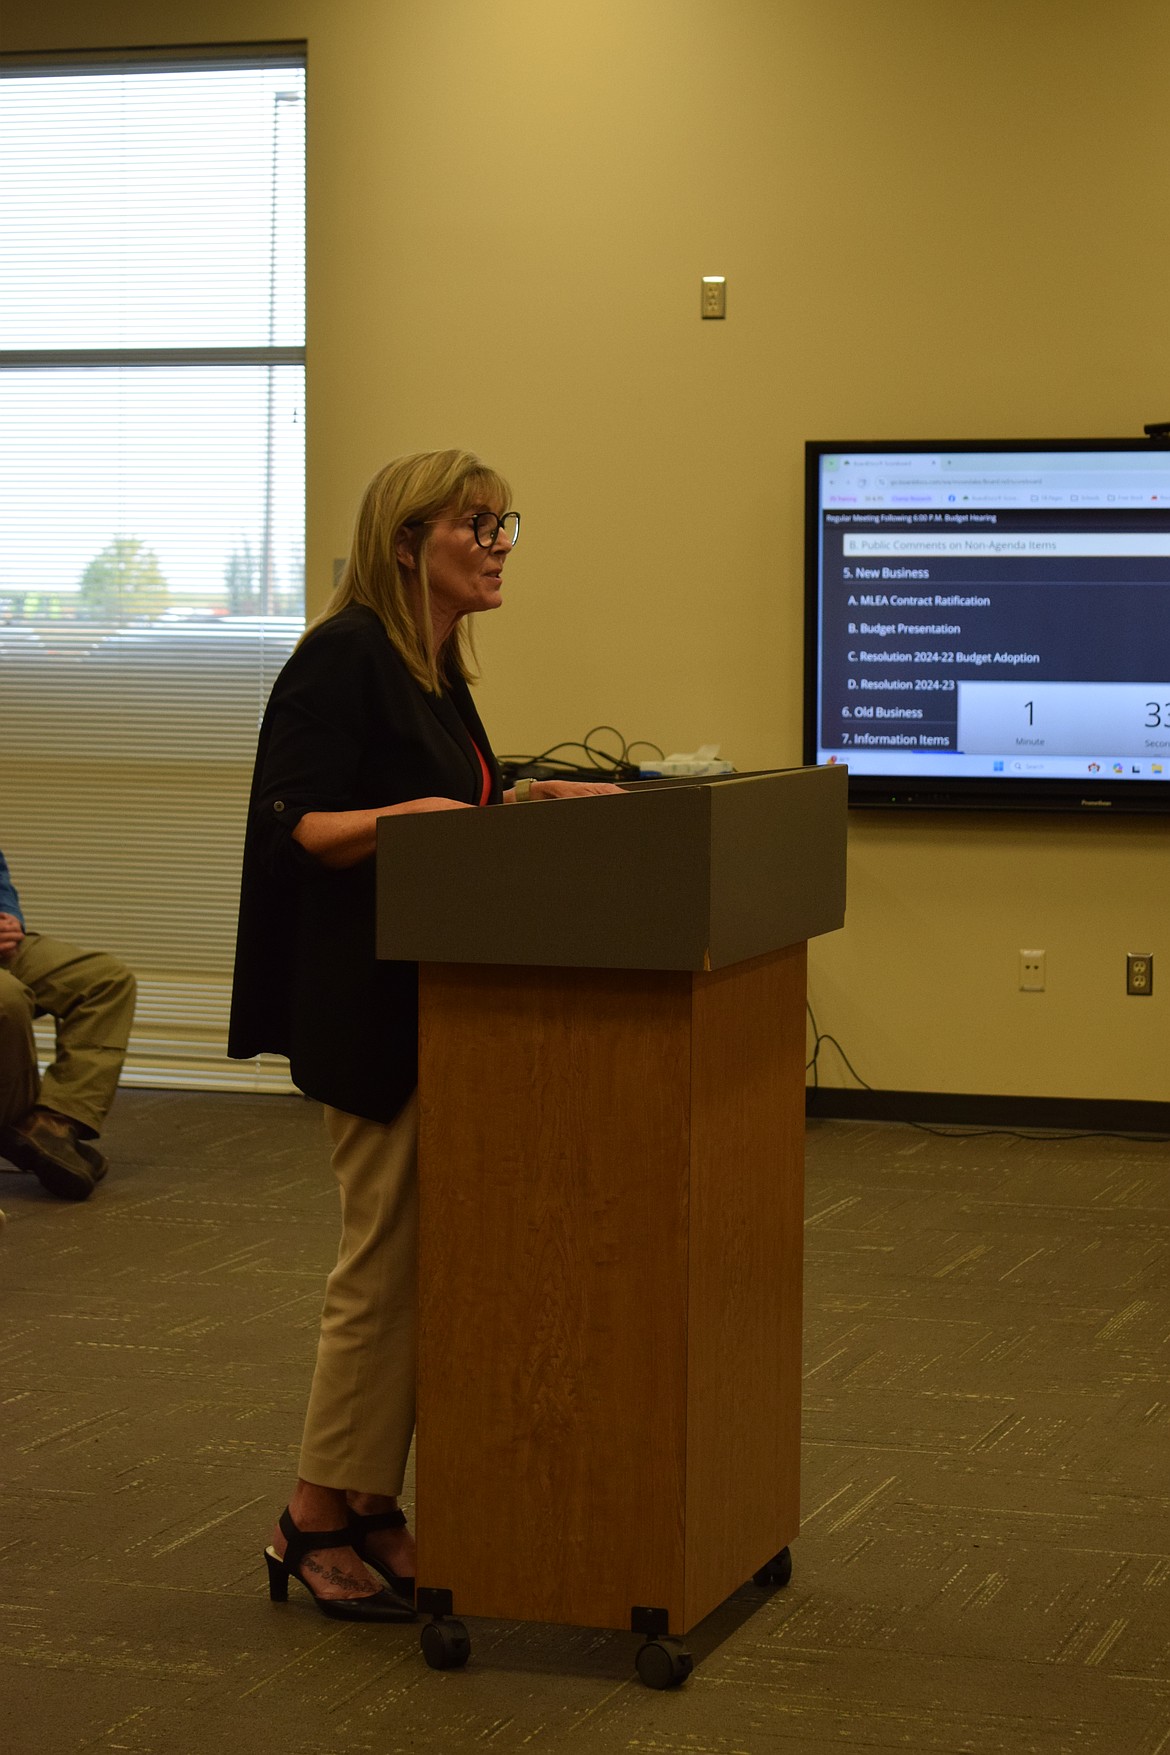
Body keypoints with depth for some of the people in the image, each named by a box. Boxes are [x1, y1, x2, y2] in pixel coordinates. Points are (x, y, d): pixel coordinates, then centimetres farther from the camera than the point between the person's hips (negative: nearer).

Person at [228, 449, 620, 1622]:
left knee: (431, 1255, 11)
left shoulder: (437, 668, 14)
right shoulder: (343, 658, -14)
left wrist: (529, 801, 13)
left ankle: (371, 1505, 19)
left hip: (436, 999, 9)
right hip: (370, 1006, -9)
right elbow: (296, 826, -19)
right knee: (387, 1260, -5)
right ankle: (311, 1525, 7)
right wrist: (408, 816, -33)